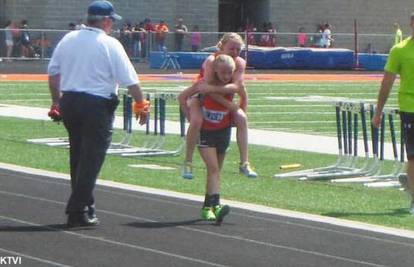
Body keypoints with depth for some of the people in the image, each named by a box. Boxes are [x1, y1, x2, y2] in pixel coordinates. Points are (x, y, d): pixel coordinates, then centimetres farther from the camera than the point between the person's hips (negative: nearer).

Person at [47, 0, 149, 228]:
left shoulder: (68, 39, 6)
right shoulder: (110, 45, -10)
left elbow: (52, 72, 11)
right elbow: (129, 80, -10)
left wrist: (56, 101, 20)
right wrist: (141, 104, 3)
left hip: (69, 102, 6)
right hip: (97, 106, -6)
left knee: (77, 156, 17)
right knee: (91, 160, -2)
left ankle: (85, 206, 25)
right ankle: (78, 213, -4)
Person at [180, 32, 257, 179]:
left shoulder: (240, 63, -18)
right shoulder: (211, 61, -30)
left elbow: (236, 86, -32)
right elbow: (208, 88, -37)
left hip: (224, 98, 4)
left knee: (242, 118, -16)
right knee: (196, 120, -32)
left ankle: (244, 163, -8)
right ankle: (187, 163, -21)